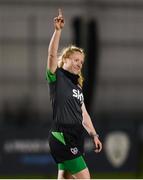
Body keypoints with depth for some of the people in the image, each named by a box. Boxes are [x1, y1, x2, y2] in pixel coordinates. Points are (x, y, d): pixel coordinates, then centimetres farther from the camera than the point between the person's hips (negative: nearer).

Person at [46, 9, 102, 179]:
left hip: (75, 138, 8)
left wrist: (94, 135, 18)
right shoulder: (57, 78, -4)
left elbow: (83, 114, 22)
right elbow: (52, 54, -21)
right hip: (61, 136, -8)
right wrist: (58, 30, -31)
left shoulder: (77, 85, 18)